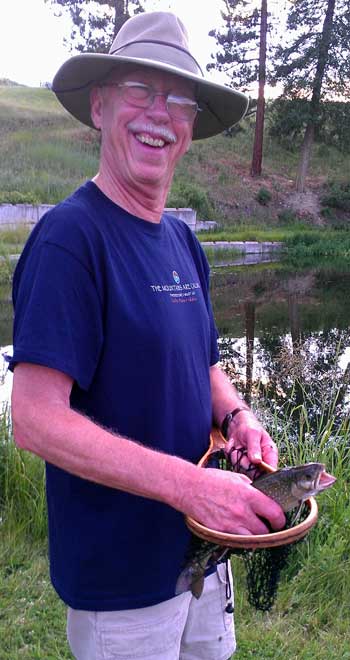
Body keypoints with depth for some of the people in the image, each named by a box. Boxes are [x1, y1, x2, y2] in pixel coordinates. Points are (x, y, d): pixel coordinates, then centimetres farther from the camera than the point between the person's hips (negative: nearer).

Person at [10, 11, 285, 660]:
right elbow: (36, 420, -25)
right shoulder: (69, 236, -20)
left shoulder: (181, 240, 4)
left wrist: (237, 415, -6)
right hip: (119, 575, -7)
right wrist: (189, 484, -29)